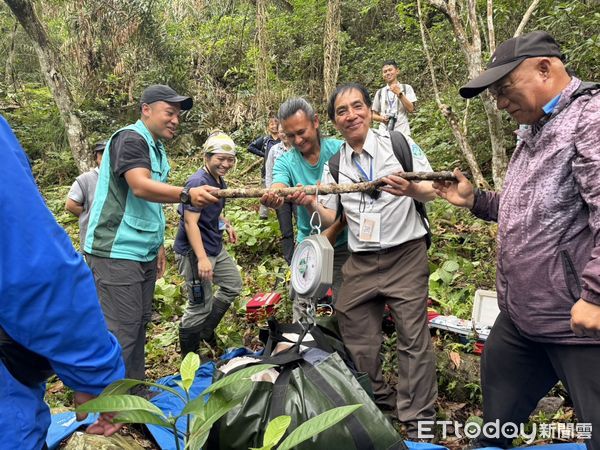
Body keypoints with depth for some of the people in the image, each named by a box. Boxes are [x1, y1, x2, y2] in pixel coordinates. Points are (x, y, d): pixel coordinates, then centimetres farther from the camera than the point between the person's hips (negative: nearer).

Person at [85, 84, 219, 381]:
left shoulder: (157, 149, 17)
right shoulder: (130, 138, -11)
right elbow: (140, 187, -28)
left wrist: (158, 245, 20)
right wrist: (187, 195, -41)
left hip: (144, 253, 9)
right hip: (117, 252, -9)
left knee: (140, 323, 13)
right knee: (121, 328, -9)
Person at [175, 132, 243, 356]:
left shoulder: (219, 181, 8)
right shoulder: (198, 182, -20)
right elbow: (190, 223, -25)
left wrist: (226, 224, 9)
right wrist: (202, 258, -31)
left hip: (215, 247, 10)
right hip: (194, 252, -10)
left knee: (233, 285, 20)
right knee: (200, 305, -1)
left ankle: (206, 331, 35)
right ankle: (188, 355, 21)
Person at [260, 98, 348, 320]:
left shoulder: (338, 149, -8)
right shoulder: (285, 161, -3)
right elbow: (278, 189, -23)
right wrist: (271, 198, -48)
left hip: (343, 243, -2)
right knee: (302, 311, 8)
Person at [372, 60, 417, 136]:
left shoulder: (406, 88, 8)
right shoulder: (380, 92, 14)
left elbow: (411, 109, -2)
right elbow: (374, 114, 18)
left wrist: (399, 94, -10)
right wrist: (381, 118, -4)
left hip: (402, 131, -2)